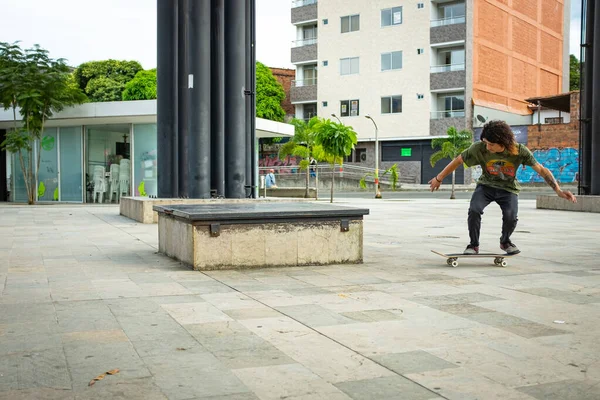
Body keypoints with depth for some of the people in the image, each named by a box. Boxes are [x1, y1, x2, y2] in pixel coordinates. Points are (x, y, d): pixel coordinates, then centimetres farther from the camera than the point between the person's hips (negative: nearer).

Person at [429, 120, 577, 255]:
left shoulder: (520, 151, -23)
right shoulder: (479, 148, -24)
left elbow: (542, 170, -16)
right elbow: (458, 160, -9)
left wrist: (558, 191, -24)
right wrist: (438, 178, -1)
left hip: (508, 189, 0)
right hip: (486, 185, 0)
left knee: (511, 217, -23)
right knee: (474, 210, -27)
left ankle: (505, 241, 14)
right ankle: (474, 245, -2)